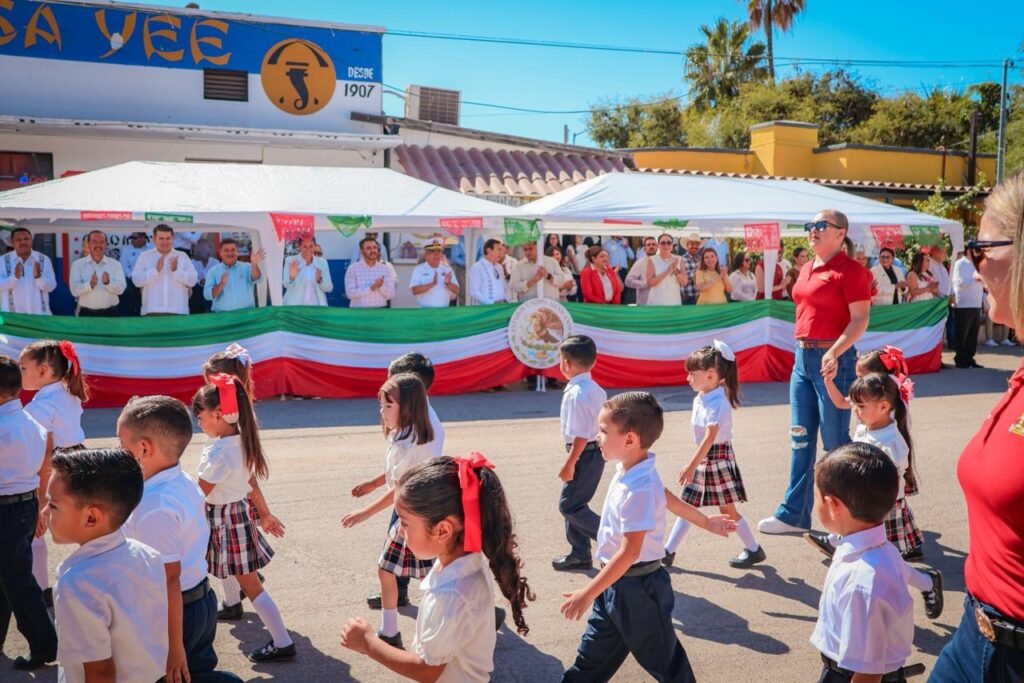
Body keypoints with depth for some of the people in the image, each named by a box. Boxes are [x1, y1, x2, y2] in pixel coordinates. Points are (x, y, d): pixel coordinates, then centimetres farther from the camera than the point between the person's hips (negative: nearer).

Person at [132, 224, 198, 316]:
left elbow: (193, 280, 1)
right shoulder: (144, 256, 10)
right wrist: (156, 269, -14)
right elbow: (137, 280, -2)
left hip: (178, 312, 1)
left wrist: (176, 270, -13)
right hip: (152, 312, -1)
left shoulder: (183, 256, 12)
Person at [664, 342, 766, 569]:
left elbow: (710, 437, -28)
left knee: (727, 508, 3)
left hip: (718, 458, -8)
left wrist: (691, 466, -32)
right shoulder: (699, 399, 5)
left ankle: (754, 550, 21)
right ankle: (668, 551, 14)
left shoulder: (719, 403, -21)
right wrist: (693, 464, 13)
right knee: (687, 505, 9)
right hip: (703, 458, 8)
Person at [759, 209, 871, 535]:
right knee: (801, 438, 10)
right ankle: (793, 514, 17)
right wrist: (803, 350, 18)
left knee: (835, 440, 1)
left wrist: (834, 352, -27)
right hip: (802, 356, 8)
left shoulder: (850, 270, -9)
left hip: (832, 358, -8)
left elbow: (860, 319, -15)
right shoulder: (807, 269, 14)